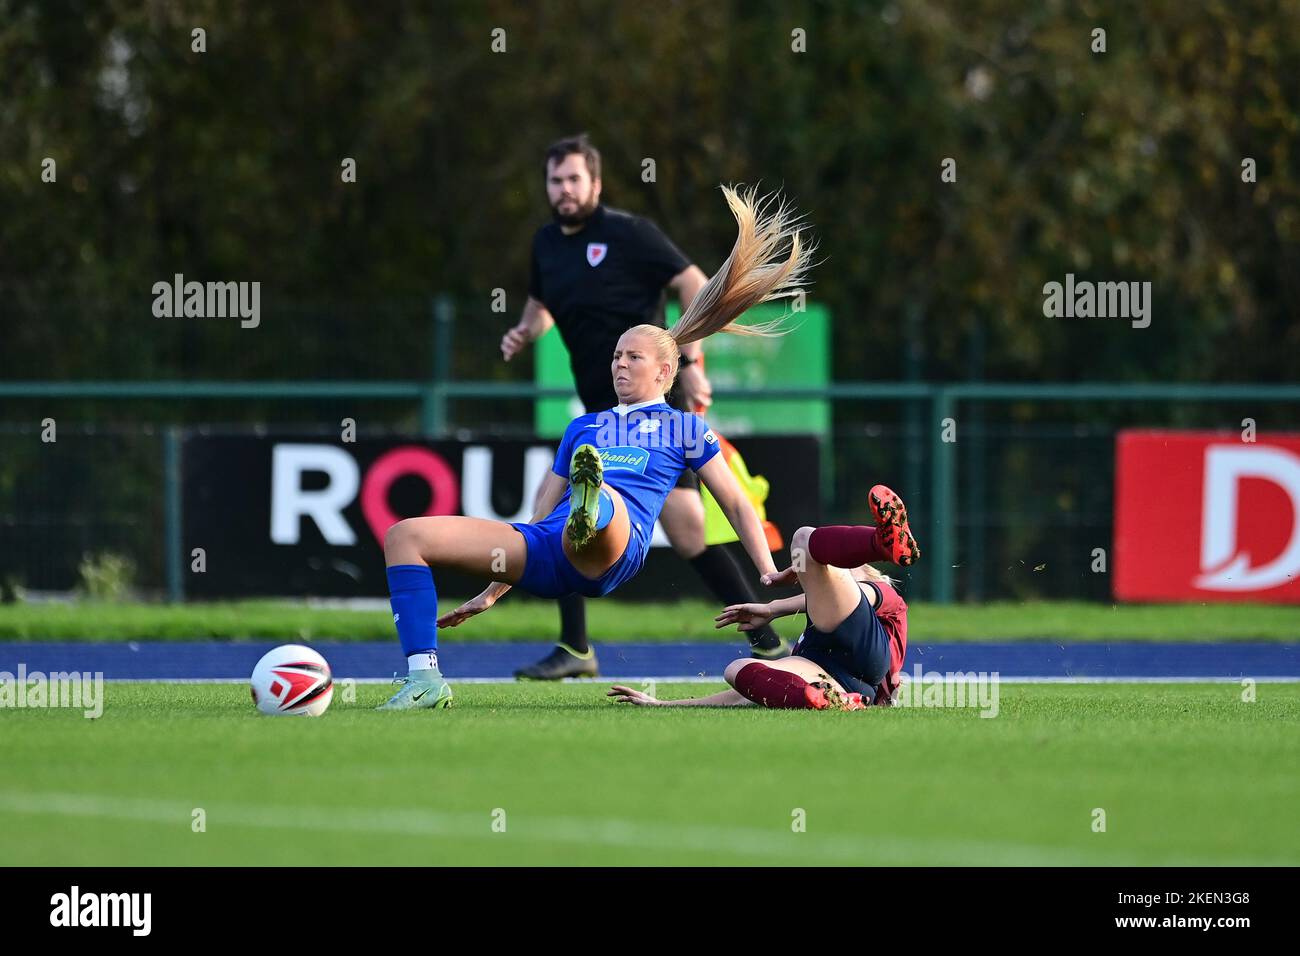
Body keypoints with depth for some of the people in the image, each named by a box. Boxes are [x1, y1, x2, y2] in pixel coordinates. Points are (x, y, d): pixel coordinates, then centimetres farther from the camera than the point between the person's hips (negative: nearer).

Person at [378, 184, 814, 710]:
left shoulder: (685, 427, 22)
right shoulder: (583, 426, 34)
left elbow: (737, 504, 19)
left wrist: (771, 577, 7)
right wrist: (491, 593, 31)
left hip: (613, 549, -6)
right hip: (545, 549, 6)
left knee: (604, 499, -43)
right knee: (406, 535, -11)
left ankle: (591, 504, -83)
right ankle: (425, 678, -23)